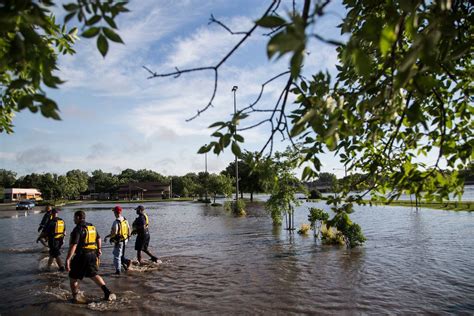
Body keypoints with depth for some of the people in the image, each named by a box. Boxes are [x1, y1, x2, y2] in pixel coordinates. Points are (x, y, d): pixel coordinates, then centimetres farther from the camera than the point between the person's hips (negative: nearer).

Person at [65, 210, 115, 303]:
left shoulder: (78, 229, -14)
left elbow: (73, 245, -21)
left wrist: (68, 259, -21)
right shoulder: (92, 227, 9)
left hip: (82, 256, -7)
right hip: (93, 255, 7)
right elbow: (99, 238, 20)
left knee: (73, 276, 13)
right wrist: (99, 249, 34)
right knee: (93, 274, 16)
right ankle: (107, 292, 5)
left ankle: (76, 296, 17)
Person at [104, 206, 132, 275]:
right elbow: (129, 229, 9)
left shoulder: (116, 222, -20)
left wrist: (106, 237, -10)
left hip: (118, 241, -8)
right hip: (125, 240, 8)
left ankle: (118, 271, 11)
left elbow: (114, 233, -23)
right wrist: (128, 237, 21)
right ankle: (127, 261, 8)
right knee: (115, 253, 23)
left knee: (117, 256, 5)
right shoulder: (125, 220, 3)